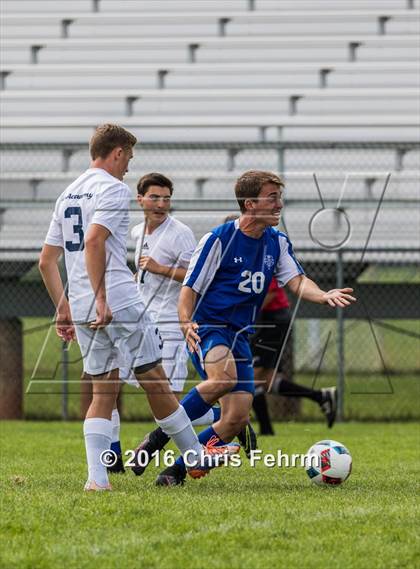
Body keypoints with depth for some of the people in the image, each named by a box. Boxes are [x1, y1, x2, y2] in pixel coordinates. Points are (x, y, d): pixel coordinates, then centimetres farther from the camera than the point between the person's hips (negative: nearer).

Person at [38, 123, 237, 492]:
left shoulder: (68, 195, 18)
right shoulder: (113, 188, -7)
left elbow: (47, 260, 18)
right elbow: (93, 241, -22)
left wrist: (64, 308, 21)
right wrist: (101, 298, -22)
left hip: (80, 308, 7)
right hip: (120, 305, -7)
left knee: (103, 390, 9)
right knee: (155, 381, 4)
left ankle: (97, 478, -1)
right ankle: (196, 457, 14)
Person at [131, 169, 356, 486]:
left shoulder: (278, 243, 9)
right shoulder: (219, 239, -8)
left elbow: (297, 281, -3)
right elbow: (190, 289, -7)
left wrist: (323, 295, -26)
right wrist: (186, 323, -27)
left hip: (240, 336, 7)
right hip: (208, 328, -7)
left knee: (237, 418, -5)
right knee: (224, 377, -37)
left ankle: (177, 469, 7)